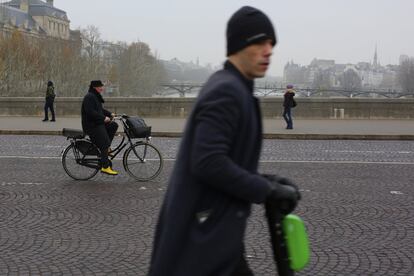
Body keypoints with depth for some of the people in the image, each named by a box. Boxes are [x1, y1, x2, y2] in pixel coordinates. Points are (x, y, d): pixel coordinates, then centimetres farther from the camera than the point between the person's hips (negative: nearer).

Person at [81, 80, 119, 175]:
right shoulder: (89, 97, -16)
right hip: (91, 126, -10)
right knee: (104, 144, -13)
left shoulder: (95, 97, 18)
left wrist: (110, 114, 12)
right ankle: (105, 167, -11)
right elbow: (91, 112, -26)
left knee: (114, 125, 6)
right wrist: (103, 118, -25)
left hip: (98, 123, 10)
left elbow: (100, 110, 24)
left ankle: (105, 148, 8)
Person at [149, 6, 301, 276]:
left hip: (214, 232, 10)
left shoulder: (231, 88, 14)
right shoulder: (227, 91, -18)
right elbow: (208, 163, -27)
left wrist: (268, 183, 10)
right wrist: (268, 190, -19)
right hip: (202, 236, -10)